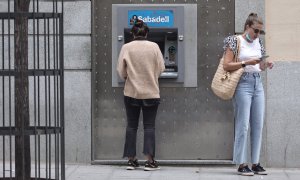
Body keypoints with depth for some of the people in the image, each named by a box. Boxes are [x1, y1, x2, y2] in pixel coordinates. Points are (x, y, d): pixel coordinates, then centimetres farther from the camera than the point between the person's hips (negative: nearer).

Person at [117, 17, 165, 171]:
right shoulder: (154, 47, -6)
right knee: (149, 126, 4)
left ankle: (131, 160, 11)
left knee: (131, 126, 10)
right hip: (151, 93, -1)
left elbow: (121, 71, -3)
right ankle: (149, 161, -2)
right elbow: (161, 68, -2)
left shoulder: (126, 48, -6)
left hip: (131, 93, 1)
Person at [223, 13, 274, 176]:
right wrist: (246, 63, -19)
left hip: (258, 84, 7)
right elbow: (226, 65, -10)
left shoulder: (258, 43, 14)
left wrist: (266, 65, 0)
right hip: (243, 84, -7)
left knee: (258, 125, 4)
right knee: (243, 125, -7)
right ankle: (241, 164, -4)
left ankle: (255, 163, 10)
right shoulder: (235, 41, -4)